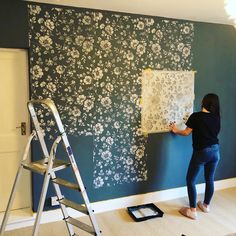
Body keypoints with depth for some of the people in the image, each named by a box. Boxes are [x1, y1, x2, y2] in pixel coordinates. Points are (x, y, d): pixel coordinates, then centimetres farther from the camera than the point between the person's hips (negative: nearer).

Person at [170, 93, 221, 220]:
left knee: (190, 180, 5)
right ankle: (206, 205, 35)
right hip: (215, 151, 6)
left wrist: (176, 130, 13)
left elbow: (186, 133, -6)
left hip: (201, 152, -6)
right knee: (210, 179, 19)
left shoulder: (196, 116, -10)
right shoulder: (217, 117, 4)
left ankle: (192, 211, 9)